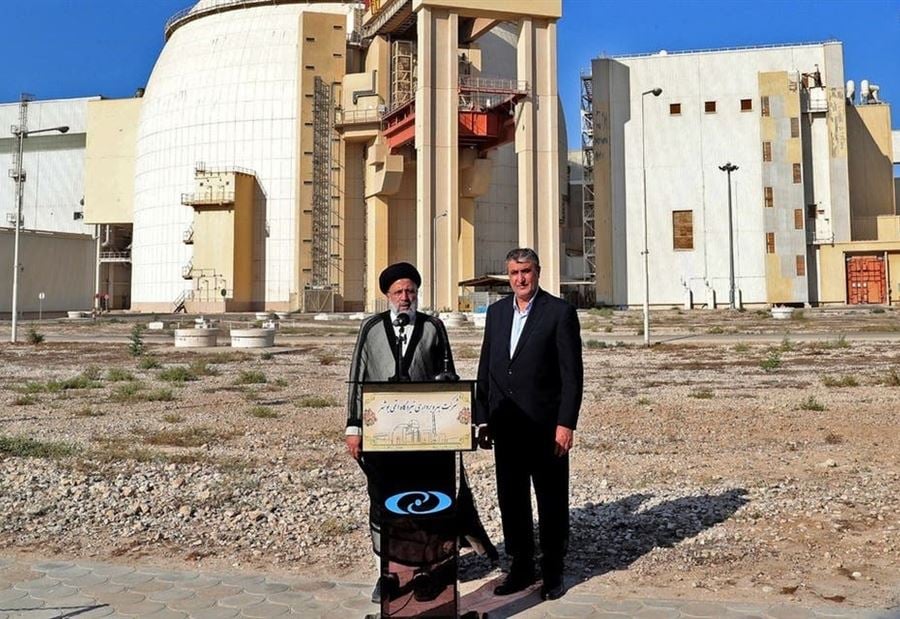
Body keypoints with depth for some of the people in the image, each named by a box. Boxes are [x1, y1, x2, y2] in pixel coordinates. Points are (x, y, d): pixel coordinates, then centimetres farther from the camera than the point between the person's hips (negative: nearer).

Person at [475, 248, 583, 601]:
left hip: (545, 426, -5)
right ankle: (521, 566, 27)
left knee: (552, 502, 8)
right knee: (511, 500, 12)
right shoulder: (497, 311, 10)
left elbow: (572, 374, -9)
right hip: (506, 426, 5)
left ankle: (553, 571, 24)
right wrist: (482, 418, 8)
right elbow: (485, 369, 12)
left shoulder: (560, 312, -7)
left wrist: (566, 423, -14)